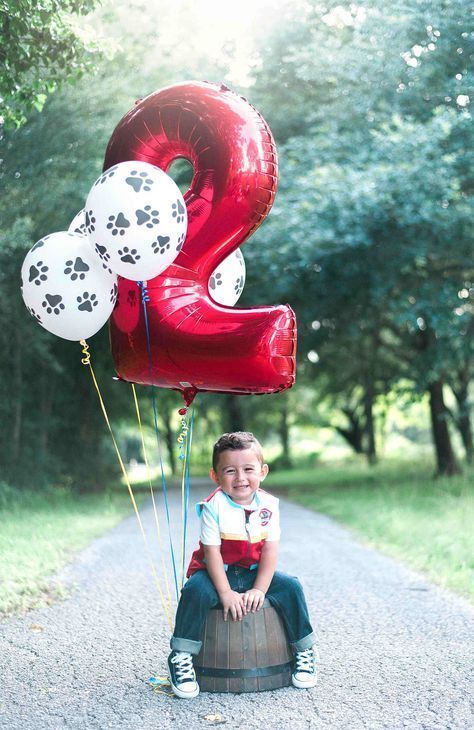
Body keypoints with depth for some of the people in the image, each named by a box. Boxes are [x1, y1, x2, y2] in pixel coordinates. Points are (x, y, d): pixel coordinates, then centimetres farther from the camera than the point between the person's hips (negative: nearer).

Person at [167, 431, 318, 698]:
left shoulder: (268, 505, -7)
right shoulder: (214, 506, -18)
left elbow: (270, 550, -8)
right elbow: (212, 552, -19)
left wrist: (259, 590, -16)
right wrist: (225, 593, -24)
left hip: (253, 573, 3)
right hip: (216, 573, -3)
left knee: (291, 586, -16)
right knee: (196, 591, -32)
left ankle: (305, 651, 4)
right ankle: (181, 657, -17)